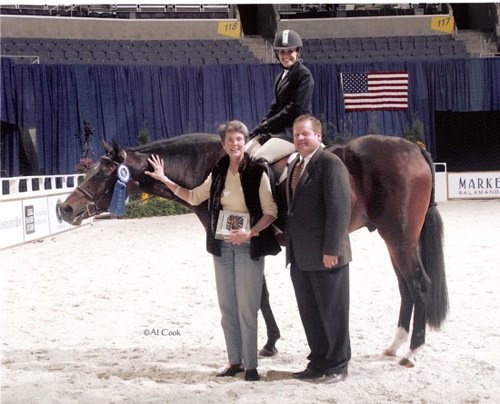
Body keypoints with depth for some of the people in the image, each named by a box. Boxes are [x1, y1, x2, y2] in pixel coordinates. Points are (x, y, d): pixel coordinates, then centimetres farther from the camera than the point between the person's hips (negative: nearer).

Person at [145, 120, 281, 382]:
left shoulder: (257, 172, -10)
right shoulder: (218, 173, 5)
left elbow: (271, 212, -11)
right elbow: (194, 197, 18)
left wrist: (250, 233, -24)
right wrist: (165, 181, 13)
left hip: (248, 246, -5)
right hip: (222, 246, 5)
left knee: (247, 308, -3)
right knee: (227, 307, 10)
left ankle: (251, 365, 6)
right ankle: (235, 361, 21)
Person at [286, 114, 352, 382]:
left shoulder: (330, 164, -12)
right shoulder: (295, 165, 14)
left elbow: (339, 209, -18)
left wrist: (331, 249, -21)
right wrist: (291, 244, 11)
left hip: (325, 257, -8)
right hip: (300, 257, 8)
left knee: (332, 312, 4)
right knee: (309, 313, 15)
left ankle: (337, 366, 15)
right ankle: (318, 362, 26)